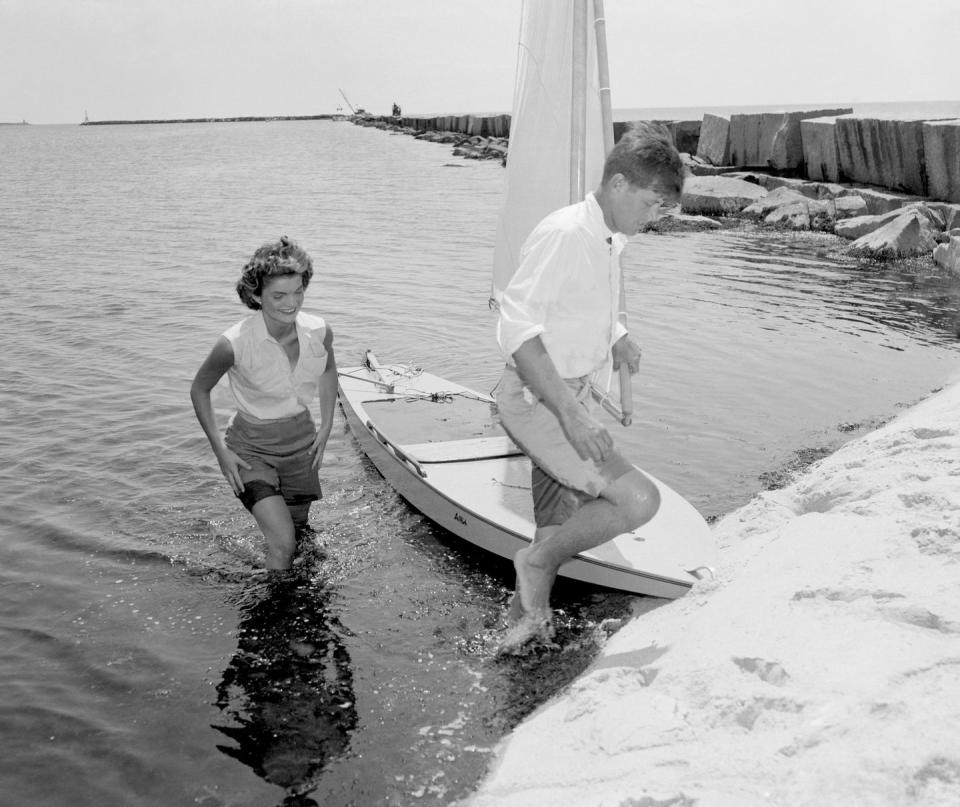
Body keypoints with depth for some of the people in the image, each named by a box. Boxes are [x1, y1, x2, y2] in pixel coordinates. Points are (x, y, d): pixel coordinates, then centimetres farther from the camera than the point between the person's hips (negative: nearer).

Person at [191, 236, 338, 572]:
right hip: (252, 446, -4)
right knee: (283, 545, -17)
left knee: (300, 531, 21)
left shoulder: (319, 331, -15)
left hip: (301, 440, 4)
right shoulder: (235, 344, -27)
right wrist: (219, 450, -10)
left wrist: (326, 427, 5)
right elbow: (199, 390, -8)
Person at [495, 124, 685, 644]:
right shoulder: (563, 235, -21)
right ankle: (538, 560, 3)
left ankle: (525, 621, 38)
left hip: (573, 393, 10)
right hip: (535, 400, -9)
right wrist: (570, 414, -31)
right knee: (638, 500, -18)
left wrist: (615, 337, 14)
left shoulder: (610, 239, 9)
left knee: (559, 532, 18)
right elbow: (516, 328, -27)